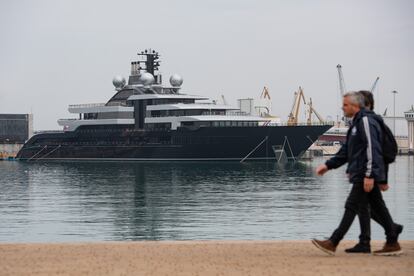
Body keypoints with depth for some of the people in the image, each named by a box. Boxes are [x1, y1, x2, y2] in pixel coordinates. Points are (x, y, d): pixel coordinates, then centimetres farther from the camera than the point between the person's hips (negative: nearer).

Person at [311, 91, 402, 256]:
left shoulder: (365, 121, -13)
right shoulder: (356, 123, 19)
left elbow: (372, 149, -21)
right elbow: (346, 151, 24)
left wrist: (369, 175, -26)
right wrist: (328, 165, 17)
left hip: (364, 174, -10)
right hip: (363, 174, 10)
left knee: (352, 207, -9)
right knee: (378, 207, 10)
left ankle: (333, 243, -10)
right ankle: (392, 244, 12)